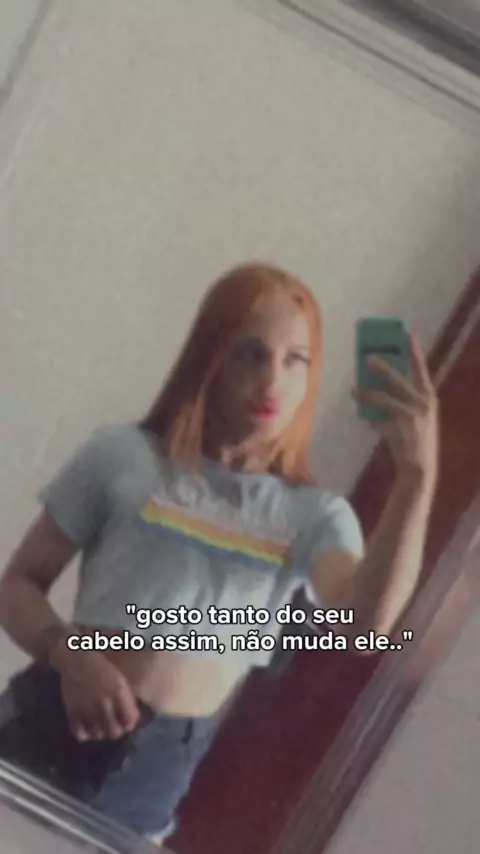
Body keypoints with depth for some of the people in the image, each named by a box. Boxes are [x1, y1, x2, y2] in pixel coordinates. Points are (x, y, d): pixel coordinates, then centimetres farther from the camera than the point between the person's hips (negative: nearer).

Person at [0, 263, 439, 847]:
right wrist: (69, 656, -20)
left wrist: (417, 476, -32)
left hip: (162, 764, 2)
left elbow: (368, 618, -20)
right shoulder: (125, 456, -3)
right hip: (57, 729, -1)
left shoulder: (315, 515, 1)